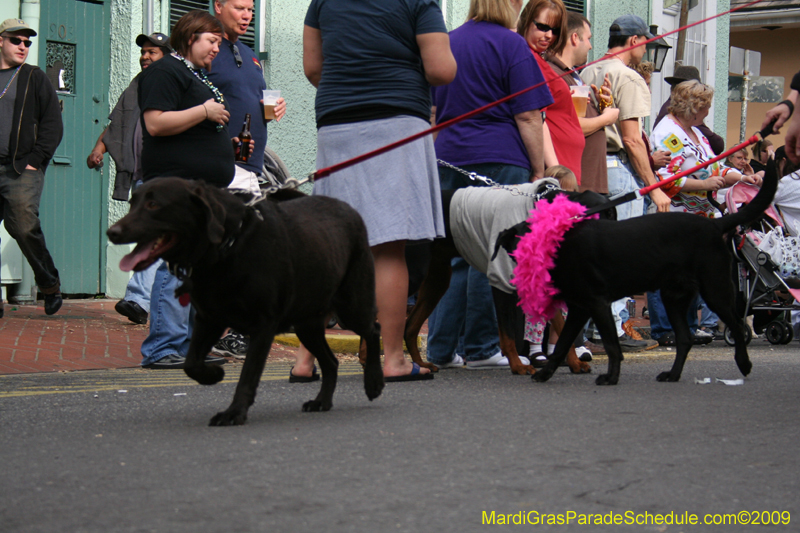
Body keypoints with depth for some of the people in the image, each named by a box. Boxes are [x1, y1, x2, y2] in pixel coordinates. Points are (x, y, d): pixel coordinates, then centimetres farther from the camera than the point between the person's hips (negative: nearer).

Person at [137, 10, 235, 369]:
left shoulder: (198, 76, 26)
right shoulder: (165, 71, -5)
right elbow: (155, 124, -18)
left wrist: (230, 142, 23)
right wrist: (205, 111, -14)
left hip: (207, 188, 10)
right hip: (177, 182, -10)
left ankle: (189, 346, 12)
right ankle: (162, 349, -14)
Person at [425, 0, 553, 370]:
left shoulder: (448, 41, 16)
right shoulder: (510, 44, -4)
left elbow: (433, 110, 21)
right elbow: (528, 117, -8)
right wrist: (539, 171, -4)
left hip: (449, 159, 7)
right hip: (499, 160, -6)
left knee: (453, 252, 9)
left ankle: (441, 348, 7)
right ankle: (482, 348, 1)